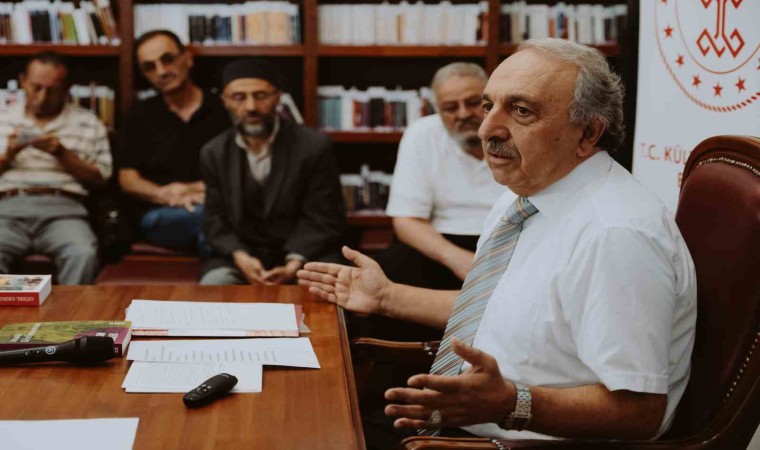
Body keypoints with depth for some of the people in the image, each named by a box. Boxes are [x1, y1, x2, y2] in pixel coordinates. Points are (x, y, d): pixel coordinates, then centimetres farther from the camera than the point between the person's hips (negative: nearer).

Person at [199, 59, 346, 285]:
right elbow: (215, 219, 5)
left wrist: (294, 265, -23)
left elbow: (325, 219, -8)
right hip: (242, 255, 2)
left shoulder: (314, 146, -7)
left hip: (305, 253, -2)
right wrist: (240, 257, -15)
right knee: (212, 286, -27)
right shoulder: (213, 153, 5)